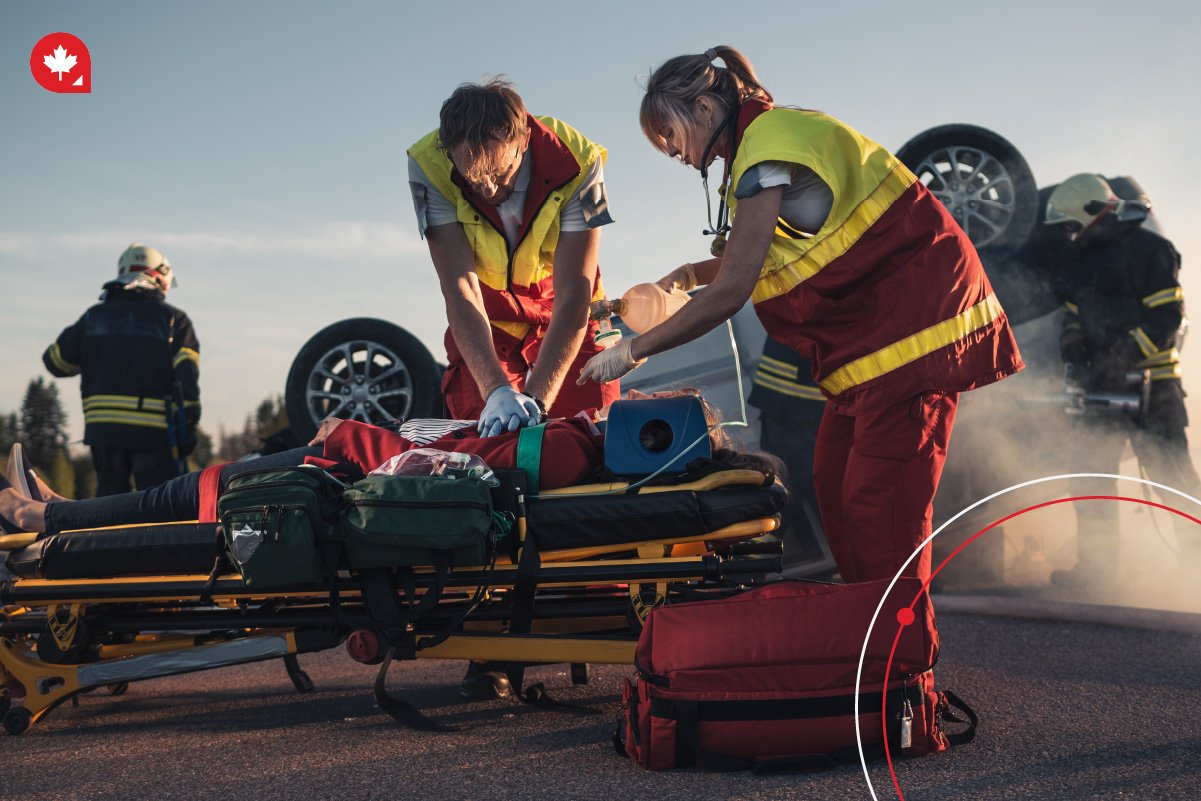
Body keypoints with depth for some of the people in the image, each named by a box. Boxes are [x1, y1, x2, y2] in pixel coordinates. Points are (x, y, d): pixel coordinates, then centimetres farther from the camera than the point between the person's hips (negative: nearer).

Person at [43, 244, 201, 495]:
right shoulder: (174, 319, 3)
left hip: (102, 425, 3)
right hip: (154, 431, -3)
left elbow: (56, 361, 12)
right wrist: (188, 426, -5)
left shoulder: (94, 316, 11)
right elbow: (187, 376, -6)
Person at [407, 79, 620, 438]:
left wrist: (536, 398, -44)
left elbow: (572, 295, -33)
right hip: (486, 316, 0)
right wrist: (496, 390, -45)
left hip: (559, 309, 0)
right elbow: (459, 287, -32)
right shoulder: (428, 166, -30)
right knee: (485, 432, -10)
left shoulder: (576, 162, -31)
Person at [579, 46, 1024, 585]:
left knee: (876, 502, -11)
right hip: (873, 331, 10)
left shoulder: (768, 152, -17)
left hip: (912, 324, -10)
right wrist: (699, 272, 10)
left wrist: (632, 351, -13)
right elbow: (781, 254, 23)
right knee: (834, 484, 8)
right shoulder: (774, 133, 14)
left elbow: (731, 293, -21)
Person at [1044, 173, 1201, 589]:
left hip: (1149, 382, -8)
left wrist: (1121, 359, -22)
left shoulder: (1148, 249, -10)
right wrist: (1073, 359, 0)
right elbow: (1072, 317, 18)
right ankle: (1095, 565, 14)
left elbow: (1166, 316, -16)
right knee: (1090, 472, 7)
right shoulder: (1082, 261, 15)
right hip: (1102, 384, 8)